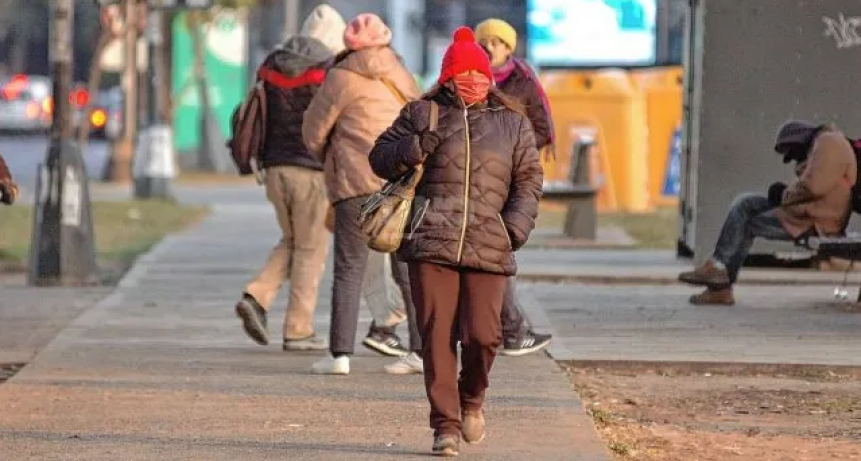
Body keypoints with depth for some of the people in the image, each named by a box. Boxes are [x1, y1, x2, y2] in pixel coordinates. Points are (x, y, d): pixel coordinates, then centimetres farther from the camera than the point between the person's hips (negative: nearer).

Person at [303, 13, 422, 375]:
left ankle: (340, 354, -8)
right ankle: (422, 349, 11)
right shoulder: (401, 78, 13)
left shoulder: (343, 78, -2)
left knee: (349, 268, -2)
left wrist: (329, 161, 21)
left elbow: (314, 131, 3)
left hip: (359, 182, -5)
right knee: (409, 269, 12)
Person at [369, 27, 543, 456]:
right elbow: (380, 157, 13)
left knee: (482, 334, -9)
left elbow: (528, 180, 14)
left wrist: (515, 227, -2)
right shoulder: (423, 114, 11)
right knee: (437, 336, -4)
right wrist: (415, 147, -7)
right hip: (431, 243, 0)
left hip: (488, 248, 0)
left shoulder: (513, 124, 14)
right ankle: (445, 424, 4)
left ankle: (472, 399, 22)